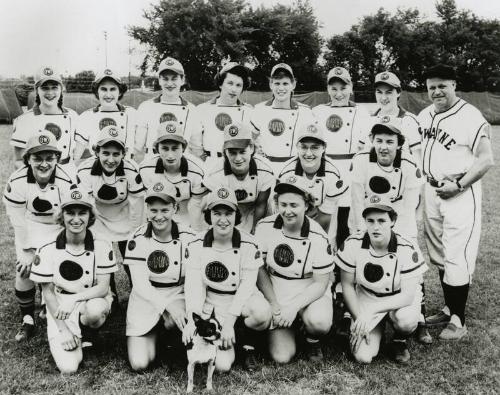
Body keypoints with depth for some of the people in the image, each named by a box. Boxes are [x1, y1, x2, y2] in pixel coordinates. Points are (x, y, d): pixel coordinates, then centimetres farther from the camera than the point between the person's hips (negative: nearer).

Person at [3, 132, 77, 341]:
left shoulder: (68, 181, -27)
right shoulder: (17, 181, -23)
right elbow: (18, 221, -14)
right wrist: (26, 252, -12)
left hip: (59, 230, -1)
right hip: (30, 229, 1)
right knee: (24, 273, -8)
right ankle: (28, 320, 11)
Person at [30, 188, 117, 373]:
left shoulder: (102, 247, -8)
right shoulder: (48, 250, -7)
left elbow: (103, 288, -12)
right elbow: (48, 292, -3)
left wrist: (74, 299, -28)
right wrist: (63, 329, -10)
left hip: (92, 302, 0)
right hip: (60, 312, 0)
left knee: (94, 309, -37)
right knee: (68, 367, -18)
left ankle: (86, 335, -2)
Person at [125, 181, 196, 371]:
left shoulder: (188, 237, -6)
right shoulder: (138, 239, -9)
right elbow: (140, 283, -14)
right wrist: (168, 306, -28)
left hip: (177, 296, 0)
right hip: (146, 299, 0)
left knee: (175, 321, -36)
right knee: (139, 364, -11)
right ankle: (153, 335, 21)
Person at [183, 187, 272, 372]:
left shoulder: (248, 245, -11)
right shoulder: (196, 245, -7)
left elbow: (247, 285, -14)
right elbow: (193, 284, -10)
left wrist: (229, 322, -21)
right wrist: (191, 320, -23)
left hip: (242, 300, 0)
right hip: (212, 304, 0)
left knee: (262, 313, -36)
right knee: (222, 365, -18)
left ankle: (247, 343, -1)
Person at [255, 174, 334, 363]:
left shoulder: (318, 238, -15)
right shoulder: (265, 227, -11)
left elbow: (320, 283, -11)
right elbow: (259, 268, -2)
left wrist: (293, 307, -23)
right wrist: (274, 304, -11)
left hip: (310, 292, -1)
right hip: (276, 292, 2)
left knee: (320, 322, -35)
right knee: (282, 357, -11)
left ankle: (312, 341, 4)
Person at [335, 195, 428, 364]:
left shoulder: (407, 249, -22)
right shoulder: (353, 244, -18)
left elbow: (408, 296, -24)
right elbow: (347, 285, -6)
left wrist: (371, 311, -32)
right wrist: (358, 319, -12)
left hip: (400, 300, -1)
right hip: (365, 298, 1)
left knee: (405, 320, -37)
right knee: (363, 357, -15)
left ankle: (399, 340, 2)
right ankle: (379, 328, 20)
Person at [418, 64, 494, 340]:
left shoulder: (470, 117, -12)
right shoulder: (424, 116, 9)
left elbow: (485, 160, -14)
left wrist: (459, 185, -20)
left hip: (459, 194, -7)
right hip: (431, 192, 7)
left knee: (457, 258, -5)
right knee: (439, 255, 13)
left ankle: (458, 321, 5)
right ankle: (449, 310, 26)